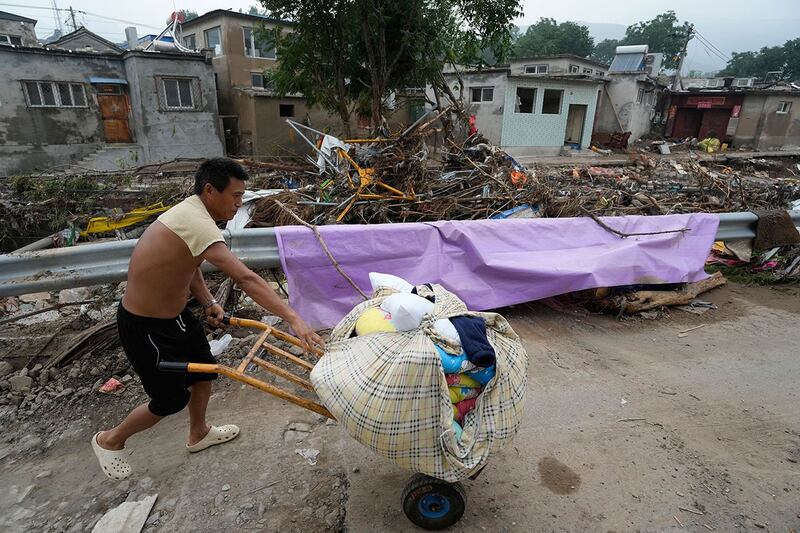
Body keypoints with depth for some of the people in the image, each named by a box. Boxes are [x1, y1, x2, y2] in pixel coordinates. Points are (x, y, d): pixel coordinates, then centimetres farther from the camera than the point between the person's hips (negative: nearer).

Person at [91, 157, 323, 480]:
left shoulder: (191, 211, -1)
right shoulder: (196, 223, -33)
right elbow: (245, 278, -42)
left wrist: (207, 302, -4)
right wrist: (293, 318, -44)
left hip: (174, 313, 9)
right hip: (145, 327, -9)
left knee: (204, 371, 19)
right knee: (172, 398, 9)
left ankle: (199, 434, 45)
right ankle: (110, 440, 37)